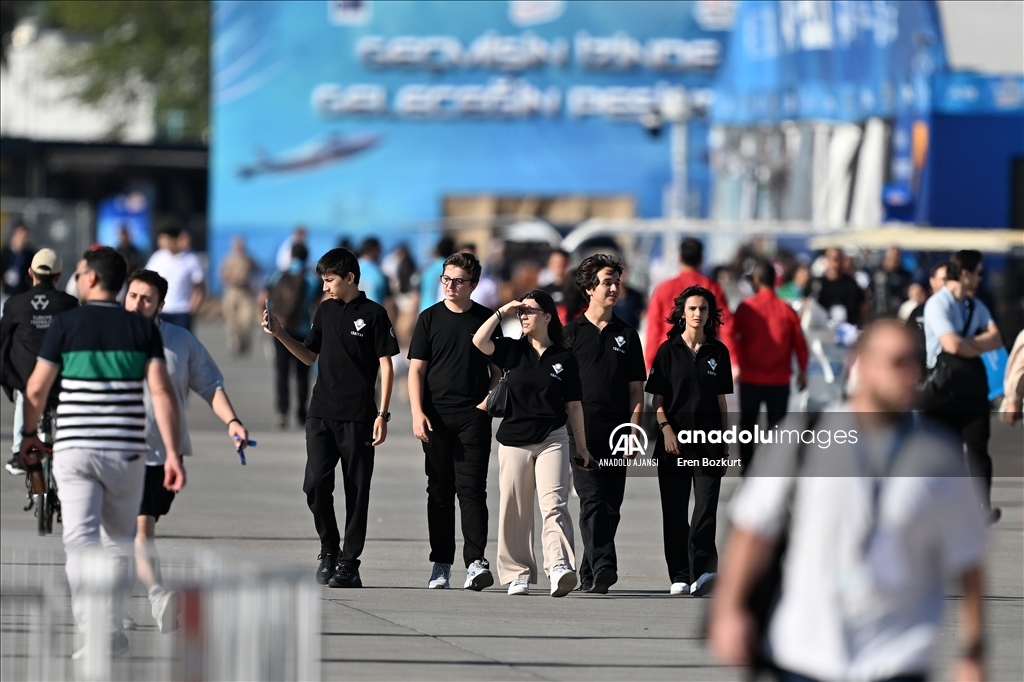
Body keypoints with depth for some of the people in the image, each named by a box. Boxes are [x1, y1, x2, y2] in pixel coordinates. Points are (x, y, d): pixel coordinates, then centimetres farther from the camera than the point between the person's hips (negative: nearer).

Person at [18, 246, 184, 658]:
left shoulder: (65, 325, -3)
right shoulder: (144, 329, 3)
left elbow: (36, 389, 2)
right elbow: (161, 392, -5)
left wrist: (29, 434, 19)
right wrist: (172, 453, -5)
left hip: (75, 450, -2)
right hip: (127, 451, 2)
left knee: (81, 542, -7)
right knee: (119, 543, 15)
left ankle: (92, 634, -21)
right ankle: (115, 634, 20)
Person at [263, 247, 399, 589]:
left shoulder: (373, 314, -2)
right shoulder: (325, 310, 13)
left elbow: (386, 365, -3)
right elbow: (310, 355, 22)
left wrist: (383, 414, -8)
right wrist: (280, 334, 8)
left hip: (358, 417, -4)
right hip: (321, 413, 4)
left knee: (356, 491, 0)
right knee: (315, 484, -7)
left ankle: (349, 563, 5)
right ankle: (329, 549, 11)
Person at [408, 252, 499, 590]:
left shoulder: (486, 319, 6)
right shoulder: (430, 318, 6)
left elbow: (498, 368, 14)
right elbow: (416, 369, 4)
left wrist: (489, 401, -2)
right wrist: (417, 413, -6)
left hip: (473, 416, -1)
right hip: (436, 416, 1)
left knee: (471, 489, -9)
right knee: (439, 492, 5)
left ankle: (475, 562, -13)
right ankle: (441, 564, 10)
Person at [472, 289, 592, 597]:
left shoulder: (564, 358, 5)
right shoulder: (512, 350, 8)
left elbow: (573, 405, 9)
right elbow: (479, 341, -9)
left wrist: (581, 446, 9)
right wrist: (502, 312, -5)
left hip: (552, 439, -2)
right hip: (514, 440, 2)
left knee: (553, 503, -15)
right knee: (514, 510, 3)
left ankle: (559, 566, -25)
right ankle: (518, 573, 10)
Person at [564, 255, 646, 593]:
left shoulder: (627, 336, 12)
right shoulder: (572, 333, 5)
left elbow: (636, 390, 11)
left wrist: (632, 432, 1)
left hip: (616, 435, 3)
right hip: (582, 432, -3)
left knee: (610, 507, 3)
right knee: (592, 500, -15)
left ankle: (589, 575, 12)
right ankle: (603, 566, -24)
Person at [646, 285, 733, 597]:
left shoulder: (718, 352, 9)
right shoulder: (668, 351, 4)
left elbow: (721, 402, 12)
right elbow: (657, 400, 4)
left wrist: (725, 446, 10)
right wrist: (666, 429, -12)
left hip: (708, 442, 0)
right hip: (674, 441, 0)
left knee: (706, 507, -12)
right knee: (675, 511, 2)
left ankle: (703, 573, -23)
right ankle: (679, 577, 8)